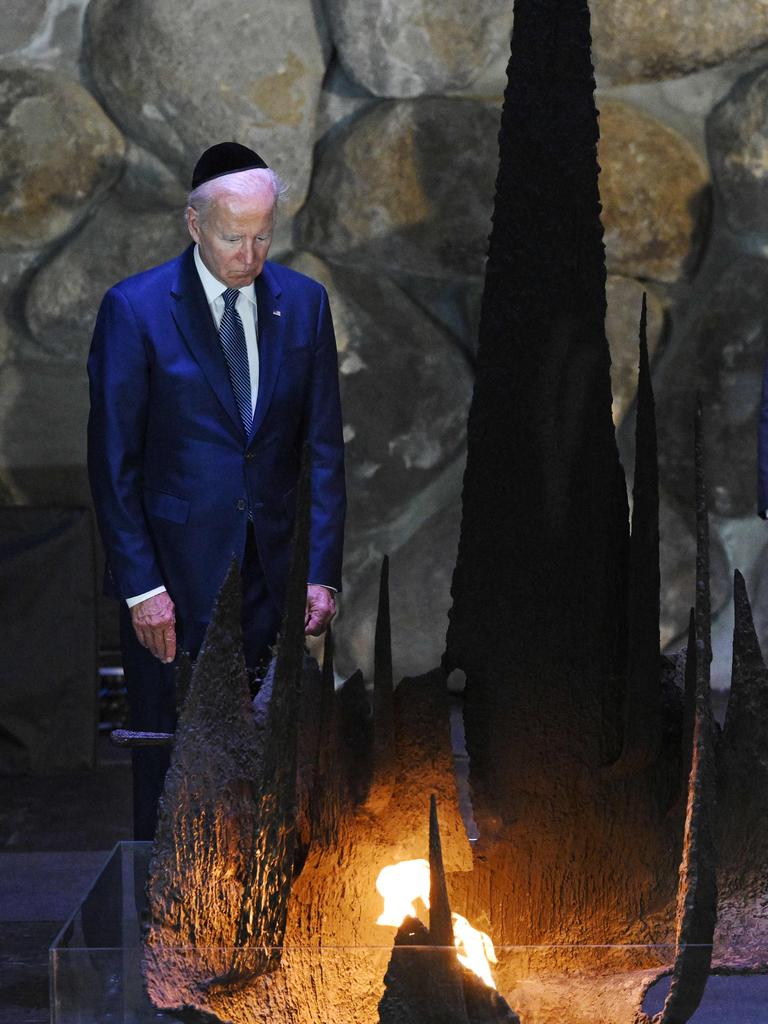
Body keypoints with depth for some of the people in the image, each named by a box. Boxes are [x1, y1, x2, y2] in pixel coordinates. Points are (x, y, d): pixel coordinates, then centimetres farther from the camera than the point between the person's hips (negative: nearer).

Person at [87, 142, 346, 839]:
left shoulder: (304, 303, 4)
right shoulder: (135, 309, -6)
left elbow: (324, 448, 7)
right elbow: (113, 460, -6)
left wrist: (324, 572, 1)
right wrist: (140, 586, -11)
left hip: (272, 575, 3)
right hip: (174, 579, -3)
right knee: (169, 765, 5)